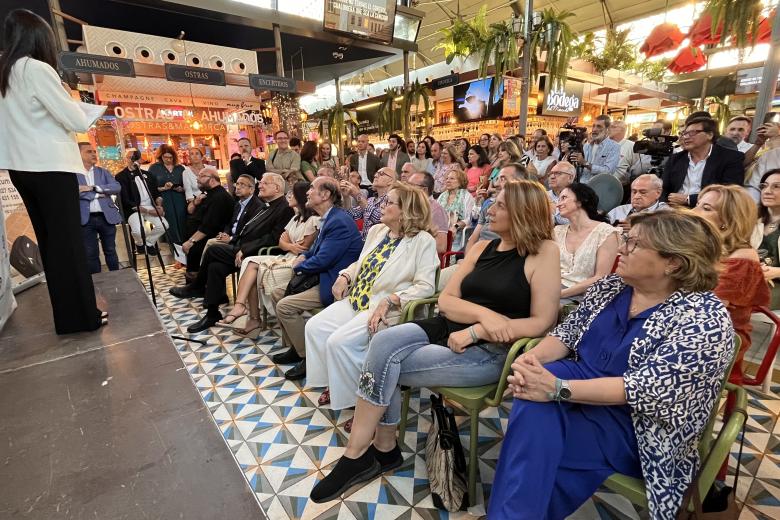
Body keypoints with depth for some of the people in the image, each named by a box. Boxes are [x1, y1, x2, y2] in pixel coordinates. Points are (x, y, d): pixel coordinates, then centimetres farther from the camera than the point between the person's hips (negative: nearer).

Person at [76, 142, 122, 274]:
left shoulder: (103, 172, 13)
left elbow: (117, 187, -3)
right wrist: (99, 194, -12)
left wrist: (93, 188, -11)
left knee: (110, 251, 10)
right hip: (86, 219, -2)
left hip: (106, 216, 2)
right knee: (91, 254, 3)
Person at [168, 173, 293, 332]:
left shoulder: (285, 209, -12)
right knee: (215, 266, -6)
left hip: (254, 254, -8)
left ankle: (196, 288, 6)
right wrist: (233, 243, 7)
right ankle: (212, 314, 8)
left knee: (213, 249, -15)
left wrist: (245, 250, -21)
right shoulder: (267, 206, 18)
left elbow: (273, 239, -21)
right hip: (242, 248, 8)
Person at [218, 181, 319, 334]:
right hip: (288, 258, 9)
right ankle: (240, 306, -22)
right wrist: (290, 246, -12)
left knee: (254, 270, -17)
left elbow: (305, 249, -12)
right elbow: (282, 242, 11)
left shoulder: (314, 220, -9)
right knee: (251, 262, -12)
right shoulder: (297, 218, 21)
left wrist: (288, 245, 4)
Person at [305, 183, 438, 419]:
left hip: (386, 309, -8)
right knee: (315, 327, -3)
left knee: (340, 341, -22)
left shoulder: (423, 241, -10)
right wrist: (344, 276, 4)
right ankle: (334, 384, 16)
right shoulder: (377, 231, 13)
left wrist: (389, 301, -26)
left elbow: (425, 286, -17)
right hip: (356, 299, 8)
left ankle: (359, 399, 2)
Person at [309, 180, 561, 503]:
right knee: (383, 342, -22)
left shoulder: (544, 252, -4)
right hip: (448, 330, 6)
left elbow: (542, 321, -11)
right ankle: (384, 449, -3)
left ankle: (358, 455, 3)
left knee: (383, 363, -19)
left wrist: (477, 331, -17)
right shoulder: (482, 248, 13)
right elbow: (445, 301, 6)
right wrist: (483, 313, -15)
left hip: (491, 351, -6)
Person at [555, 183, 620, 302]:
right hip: (556, 290, 5)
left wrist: (561, 293, -17)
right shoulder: (558, 231, 12)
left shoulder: (606, 232, -4)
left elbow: (600, 279, -10)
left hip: (584, 295, -5)